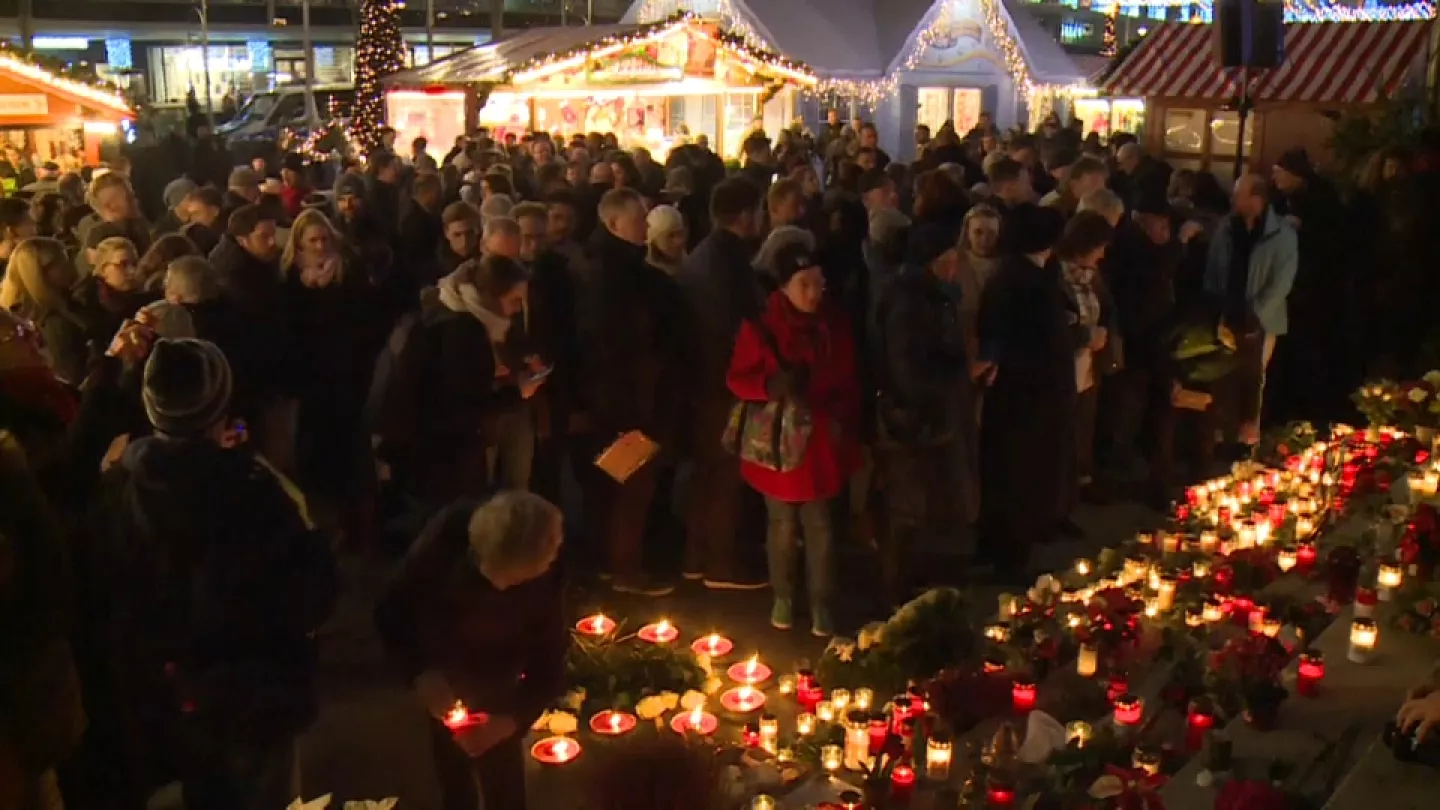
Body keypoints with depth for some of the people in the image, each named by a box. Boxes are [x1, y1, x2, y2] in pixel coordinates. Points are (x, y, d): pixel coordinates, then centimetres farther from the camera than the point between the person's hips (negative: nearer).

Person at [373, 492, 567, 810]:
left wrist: (511, 720, -35)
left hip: (497, 691, -1)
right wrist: (421, 673, -34)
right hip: (442, 682, 1)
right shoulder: (447, 536, -30)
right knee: (454, 783, 16)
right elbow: (390, 613, -19)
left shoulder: (547, 577, -28)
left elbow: (549, 665, -18)